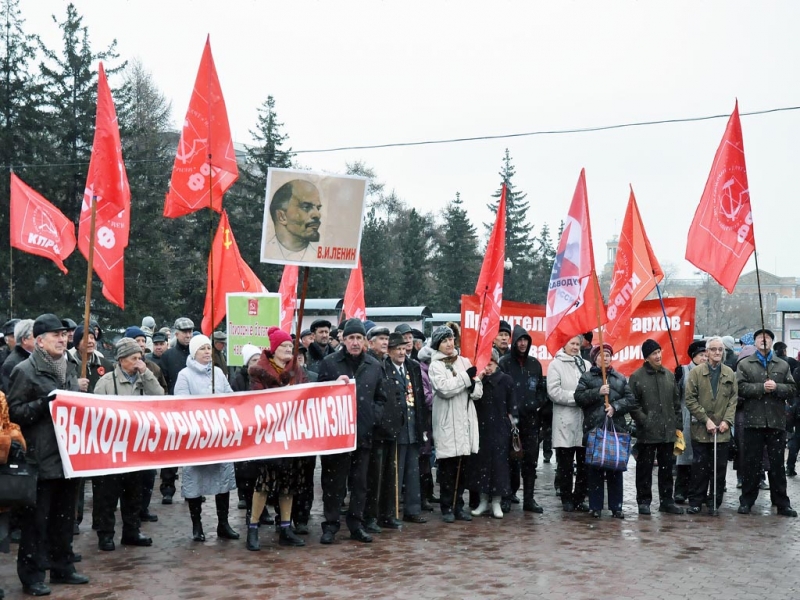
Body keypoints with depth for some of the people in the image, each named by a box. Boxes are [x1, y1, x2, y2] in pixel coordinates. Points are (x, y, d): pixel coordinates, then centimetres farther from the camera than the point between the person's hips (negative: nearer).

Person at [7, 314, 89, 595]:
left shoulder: (69, 367, 14)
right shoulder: (25, 370, -8)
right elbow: (14, 411, -12)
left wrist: (82, 393, 8)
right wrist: (46, 403, -21)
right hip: (41, 459, -7)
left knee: (64, 516, 15)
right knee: (37, 520, 0)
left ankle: (62, 567, 25)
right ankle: (32, 575, 9)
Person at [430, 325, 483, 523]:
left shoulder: (464, 362, 11)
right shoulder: (435, 366, -2)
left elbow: (477, 393, 10)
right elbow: (444, 389, -19)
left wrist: (474, 383, -13)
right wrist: (466, 377, -11)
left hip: (465, 421, 4)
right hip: (447, 423, -4)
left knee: (463, 467, 8)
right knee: (447, 467, 0)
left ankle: (458, 505, 18)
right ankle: (447, 507, 10)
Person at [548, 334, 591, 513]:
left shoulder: (586, 365, 15)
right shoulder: (556, 365, 1)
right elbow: (554, 392, -10)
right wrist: (577, 397, -13)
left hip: (584, 421, 4)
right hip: (565, 423, -4)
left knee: (584, 463, 6)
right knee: (565, 464, 4)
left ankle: (579, 498, 17)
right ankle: (567, 498, 15)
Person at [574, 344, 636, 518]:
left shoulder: (620, 378, 14)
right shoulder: (586, 377, 7)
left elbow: (630, 399, 6)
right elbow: (579, 397, -5)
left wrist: (615, 406, -10)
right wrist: (598, 392, -14)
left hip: (616, 429, 2)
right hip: (593, 429, -2)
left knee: (616, 470, 4)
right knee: (594, 470, 1)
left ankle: (616, 506, 12)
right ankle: (595, 506, 8)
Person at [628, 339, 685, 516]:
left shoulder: (669, 375, 10)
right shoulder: (637, 377, -4)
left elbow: (676, 403, 13)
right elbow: (633, 404, -5)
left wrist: (678, 425, 9)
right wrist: (644, 420, -14)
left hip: (668, 431, 4)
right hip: (647, 433, -4)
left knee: (667, 468, 11)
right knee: (645, 468, 3)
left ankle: (666, 500, 21)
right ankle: (644, 501, 12)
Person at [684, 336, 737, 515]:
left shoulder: (730, 374, 8)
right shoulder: (696, 372, -1)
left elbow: (733, 399, 7)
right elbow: (690, 399, -5)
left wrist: (727, 420, -6)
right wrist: (706, 420, -11)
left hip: (722, 431, 2)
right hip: (700, 429, -2)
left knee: (720, 468, 5)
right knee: (699, 468, 4)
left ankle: (716, 503, 15)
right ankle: (695, 502, 12)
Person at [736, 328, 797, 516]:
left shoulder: (783, 365, 11)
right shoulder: (745, 364, 6)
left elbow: (792, 388, 3)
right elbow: (741, 388, -7)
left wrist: (776, 387, -13)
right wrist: (762, 387, -14)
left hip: (776, 422, 1)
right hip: (754, 421, -1)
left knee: (777, 464, 7)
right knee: (751, 463, 5)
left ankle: (781, 502, 15)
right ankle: (747, 500, 14)